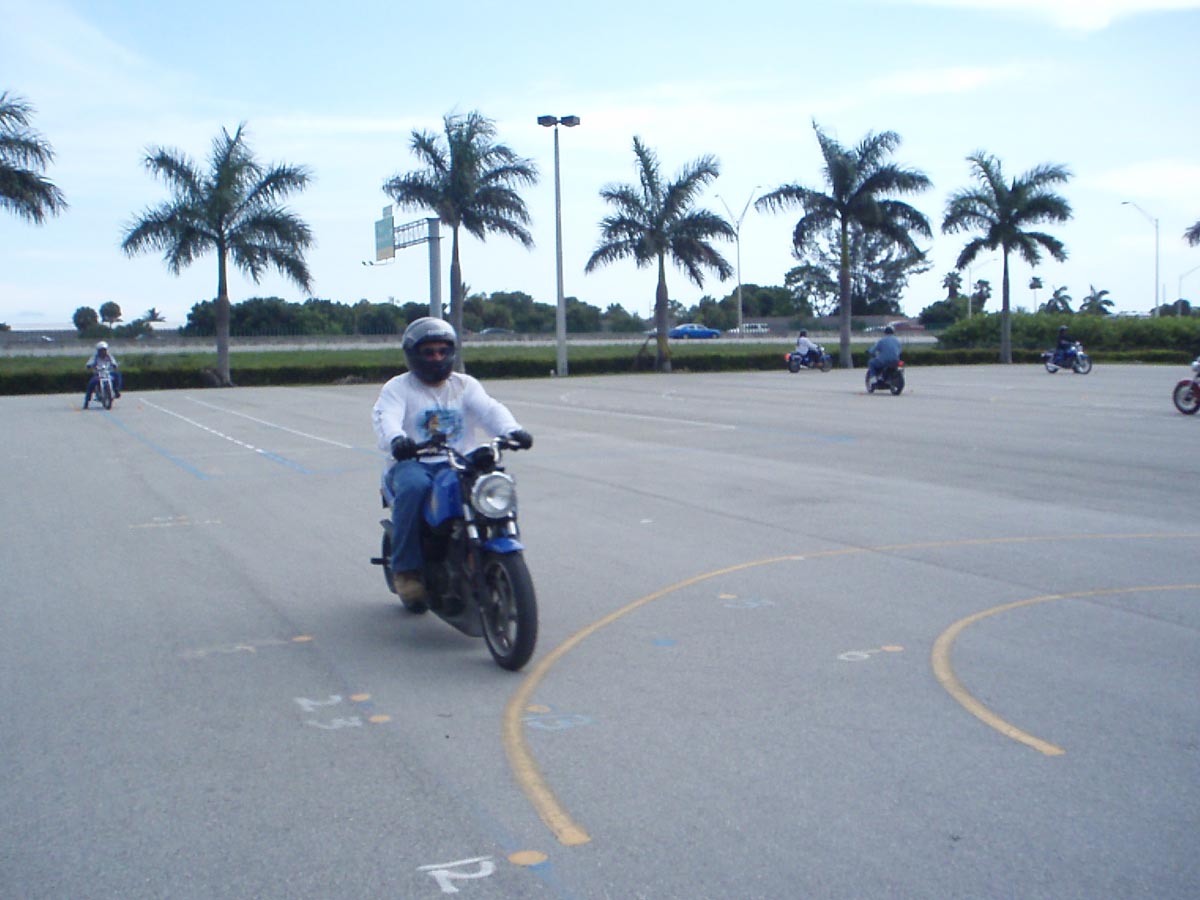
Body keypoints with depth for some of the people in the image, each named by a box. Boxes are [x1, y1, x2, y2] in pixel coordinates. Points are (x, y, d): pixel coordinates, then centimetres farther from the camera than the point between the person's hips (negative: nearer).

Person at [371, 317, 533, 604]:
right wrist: (396, 439, -39)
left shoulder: (465, 385, 17)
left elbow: (489, 409, -2)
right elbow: (386, 417, -13)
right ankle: (405, 569, -27)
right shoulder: (398, 388, 8)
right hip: (412, 463, -2)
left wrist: (512, 430, -25)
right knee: (414, 487, -37)